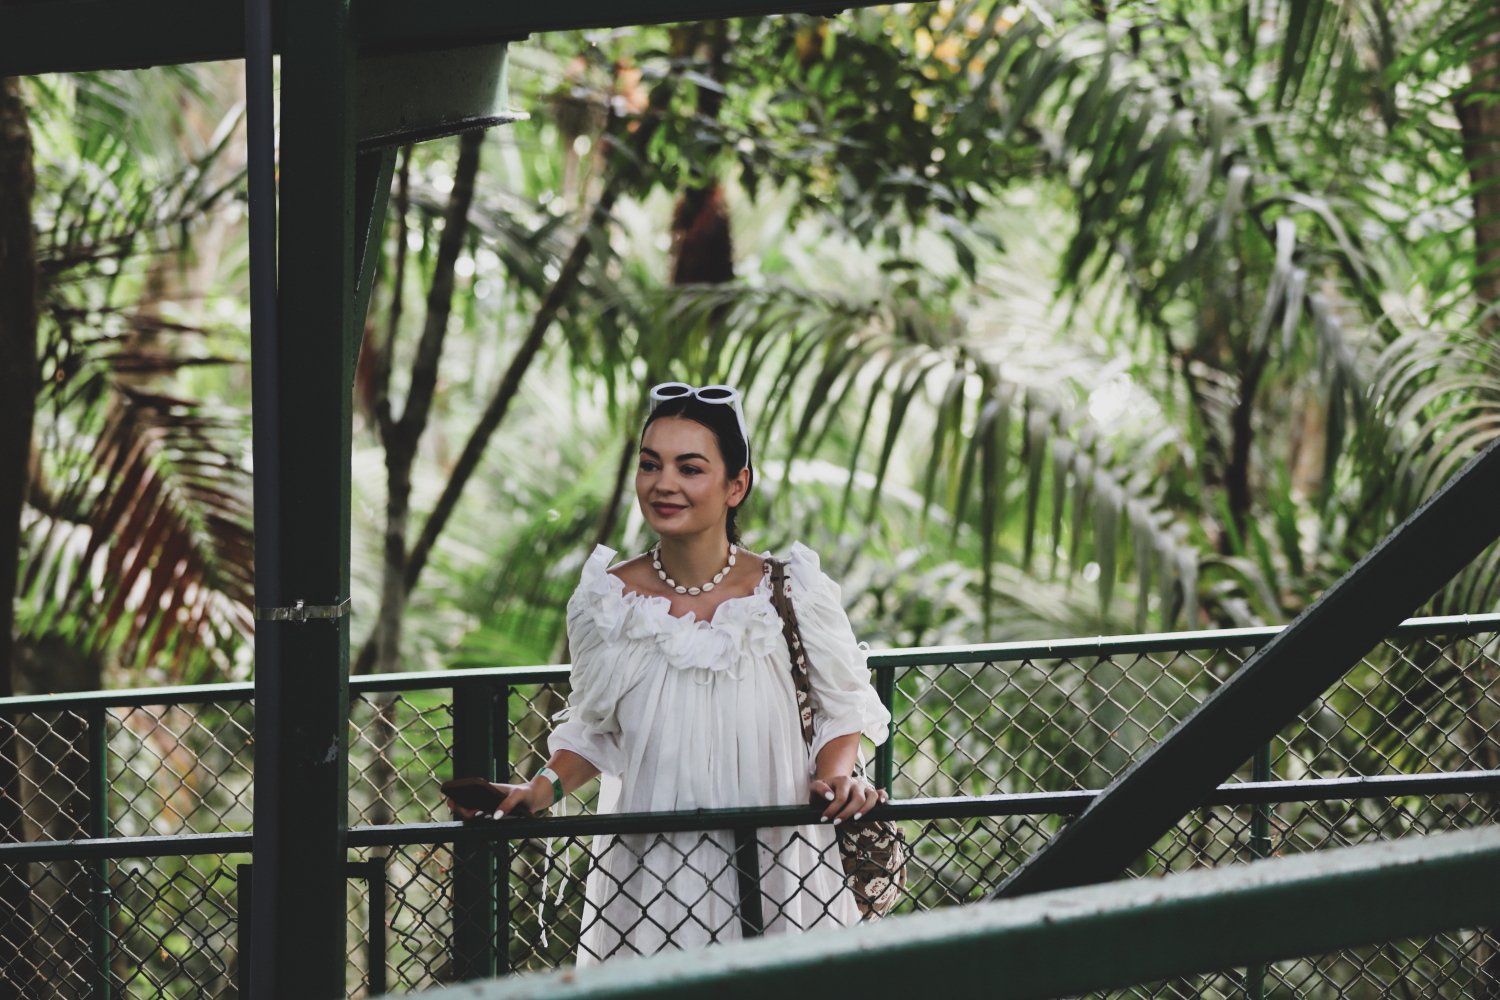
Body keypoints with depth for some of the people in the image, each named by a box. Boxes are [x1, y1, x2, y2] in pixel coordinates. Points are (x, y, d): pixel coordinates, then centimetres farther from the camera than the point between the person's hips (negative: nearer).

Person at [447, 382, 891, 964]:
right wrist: (545, 789, -6)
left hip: (775, 867, -1)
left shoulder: (792, 594, -8)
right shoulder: (606, 603, -4)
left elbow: (842, 709, 6)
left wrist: (836, 775, -13)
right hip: (648, 874, 1)